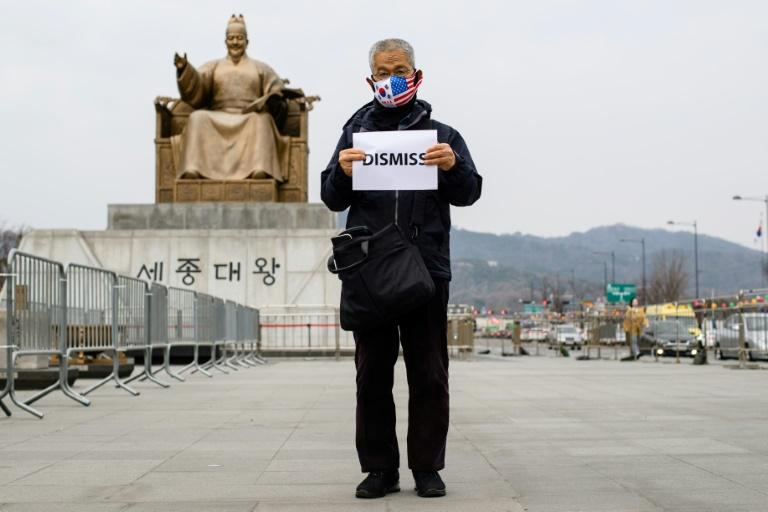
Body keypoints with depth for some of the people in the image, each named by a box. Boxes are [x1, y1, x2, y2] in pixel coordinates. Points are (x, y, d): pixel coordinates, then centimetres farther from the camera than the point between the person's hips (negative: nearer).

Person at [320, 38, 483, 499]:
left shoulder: (442, 135, 11)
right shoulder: (356, 133, 13)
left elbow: (469, 193, 5)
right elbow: (333, 200, 10)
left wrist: (452, 167, -16)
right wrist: (342, 173, -11)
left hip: (427, 268, -1)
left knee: (429, 374, 2)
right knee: (373, 374, 4)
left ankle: (428, 468, 11)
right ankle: (380, 468, 11)